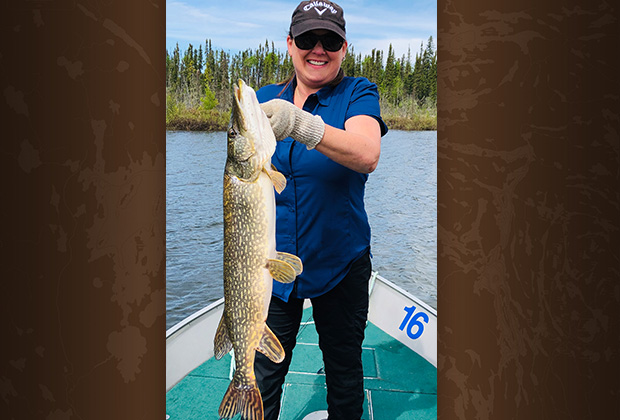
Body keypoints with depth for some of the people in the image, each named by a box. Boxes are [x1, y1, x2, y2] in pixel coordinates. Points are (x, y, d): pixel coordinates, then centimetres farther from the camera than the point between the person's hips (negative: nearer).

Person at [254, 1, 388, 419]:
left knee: (344, 369, 16)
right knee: (263, 372, 10)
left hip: (341, 261, -2)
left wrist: (301, 125, -41)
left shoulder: (358, 94, -5)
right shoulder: (265, 99, 6)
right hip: (273, 260, 2)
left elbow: (367, 155, -26)